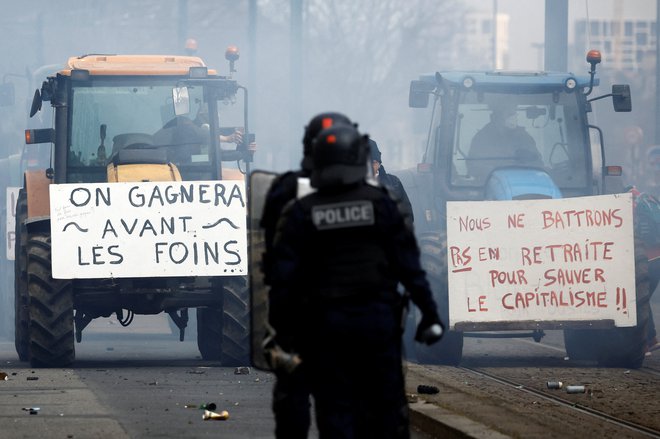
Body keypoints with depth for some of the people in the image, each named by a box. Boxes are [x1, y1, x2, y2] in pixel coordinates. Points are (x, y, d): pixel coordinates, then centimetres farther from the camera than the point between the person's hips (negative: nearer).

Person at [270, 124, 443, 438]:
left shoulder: (301, 213, -1)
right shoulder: (381, 204, -3)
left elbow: (284, 277, -4)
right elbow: (409, 265, -4)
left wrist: (290, 327, 3)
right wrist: (428, 313, 0)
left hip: (325, 320, 0)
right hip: (377, 317, 0)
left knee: (335, 408, 4)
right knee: (387, 403, 8)